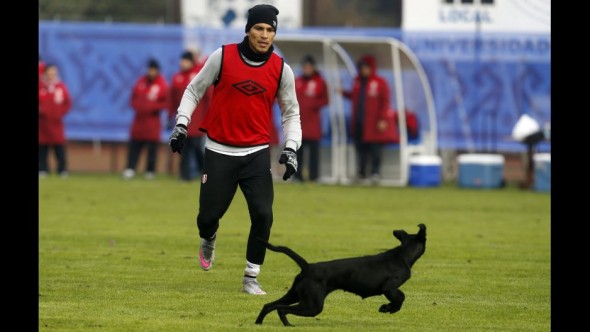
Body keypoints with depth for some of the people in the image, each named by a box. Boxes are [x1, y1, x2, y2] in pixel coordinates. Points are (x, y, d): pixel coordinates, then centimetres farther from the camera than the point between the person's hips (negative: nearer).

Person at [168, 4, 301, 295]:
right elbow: (194, 90, 4)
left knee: (263, 215, -13)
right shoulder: (223, 56, -6)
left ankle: (251, 279, 1)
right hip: (219, 152, -1)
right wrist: (181, 125, -7)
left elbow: (291, 113, 8)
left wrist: (291, 149, -6)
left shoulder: (281, 69, -2)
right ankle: (208, 239, 40)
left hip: (257, 153, 1)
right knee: (209, 215, 1)